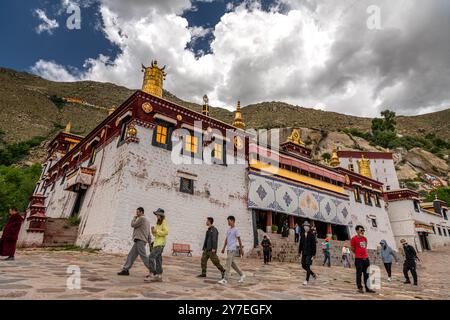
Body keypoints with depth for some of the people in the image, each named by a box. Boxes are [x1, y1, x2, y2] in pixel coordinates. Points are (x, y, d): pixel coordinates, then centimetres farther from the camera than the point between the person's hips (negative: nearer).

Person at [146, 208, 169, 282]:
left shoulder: (164, 222, -8)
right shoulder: (158, 223, 17)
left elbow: (166, 232, -18)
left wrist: (157, 231, -17)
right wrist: (153, 230, 1)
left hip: (160, 243, -9)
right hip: (156, 243, 9)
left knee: (151, 257, -16)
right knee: (158, 259, 10)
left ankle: (152, 275, -13)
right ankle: (159, 276, 15)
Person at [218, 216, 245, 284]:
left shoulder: (236, 230, -8)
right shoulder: (228, 230, 15)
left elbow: (239, 240, -8)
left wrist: (241, 249, -8)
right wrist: (224, 248, 17)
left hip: (232, 249, -8)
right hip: (228, 249, 8)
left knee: (228, 264, -9)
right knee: (232, 263, 13)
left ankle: (225, 279, -6)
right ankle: (242, 275, 25)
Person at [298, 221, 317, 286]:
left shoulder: (312, 235, -10)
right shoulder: (302, 234, 5)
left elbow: (314, 245, -11)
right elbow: (300, 243, 11)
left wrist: (313, 255, -13)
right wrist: (299, 252, 10)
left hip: (309, 253, -6)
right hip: (304, 252, 6)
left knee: (307, 266, -6)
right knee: (303, 266, 10)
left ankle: (307, 280, 7)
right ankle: (313, 274, 33)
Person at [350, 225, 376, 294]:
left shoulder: (365, 238, 11)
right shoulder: (354, 239, -8)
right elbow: (352, 248, -2)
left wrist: (364, 253, 13)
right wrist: (358, 253, 6)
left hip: (366, 258, 6)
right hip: (358, 259, -6)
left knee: (367, 274, 10)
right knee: (359, 274, 0)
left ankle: (367, 288, 19)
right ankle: (360, 288, 9)